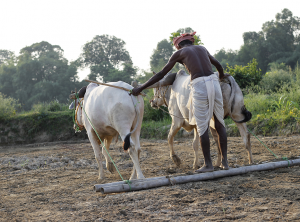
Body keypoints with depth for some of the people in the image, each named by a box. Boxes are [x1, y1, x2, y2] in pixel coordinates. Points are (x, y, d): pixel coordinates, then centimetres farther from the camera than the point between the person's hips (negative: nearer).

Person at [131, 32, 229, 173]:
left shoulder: (179, 53, 12)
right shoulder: (202, 48, 25)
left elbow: (161, 74, 10)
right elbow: (217, 64, 42)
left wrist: (140, 88, 15)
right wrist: (222, 75, 64)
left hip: (199, 86, -4)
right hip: (214, 82, 4)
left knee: (202, 127, 4)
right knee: (219, 124, 13)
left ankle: (208, 164, 6)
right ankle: (224, 161, 14)